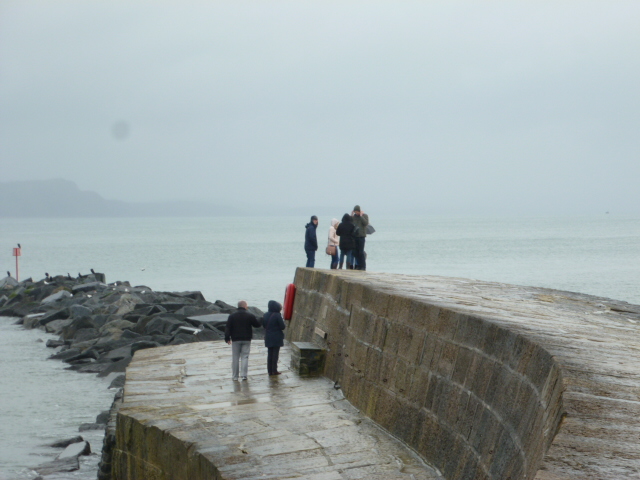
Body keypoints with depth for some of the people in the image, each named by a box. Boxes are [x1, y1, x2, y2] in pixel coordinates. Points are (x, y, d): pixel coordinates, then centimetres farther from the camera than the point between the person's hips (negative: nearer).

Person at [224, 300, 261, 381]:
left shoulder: (232, 316, 0)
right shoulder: (250, 315, -2)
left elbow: (228, 328, -4)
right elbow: (257, 324, 5)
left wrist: (227, 338, 0)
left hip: (235, 339, 0)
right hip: (246, 339, 0)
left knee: (235, 358, 5)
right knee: (245, 357, 3)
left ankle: (235, 376, 7)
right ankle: (244, 375, -5)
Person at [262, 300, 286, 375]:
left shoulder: (265, 315, 4)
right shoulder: (277, 315, -15)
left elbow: (263, 326, 10)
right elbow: (282, 326, -13)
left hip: (268, 337, 6)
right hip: (277, 337, -6)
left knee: (269, 354, 10)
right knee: (275, 354, 0)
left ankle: (270, 370, 11)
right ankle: (274, 370, 0)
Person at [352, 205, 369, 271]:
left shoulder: (365, 215, 1)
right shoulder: (354, 216, 13)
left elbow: (366, 223, -14)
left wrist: (361, 216, -13)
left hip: (361, 236, -5)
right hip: (354, 236, 5)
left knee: (361, 252, -8)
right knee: (356, 252, 4)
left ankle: (363, 266, -5)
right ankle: (358, 266, 9)